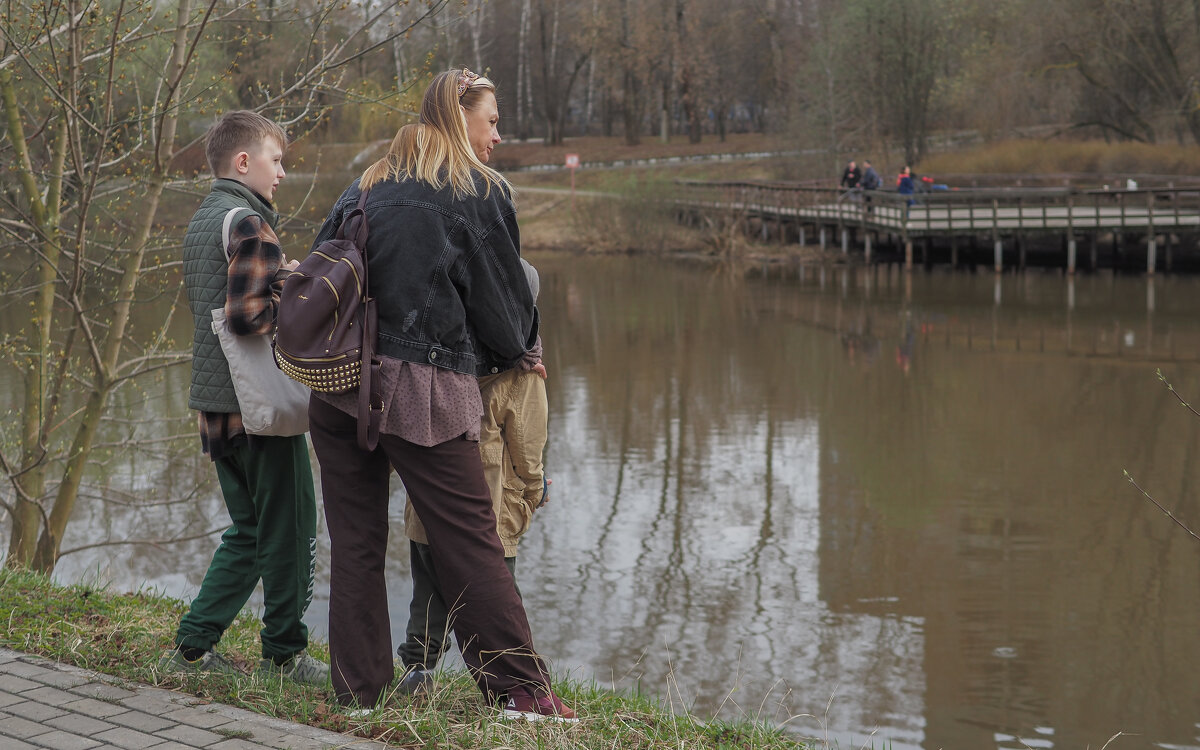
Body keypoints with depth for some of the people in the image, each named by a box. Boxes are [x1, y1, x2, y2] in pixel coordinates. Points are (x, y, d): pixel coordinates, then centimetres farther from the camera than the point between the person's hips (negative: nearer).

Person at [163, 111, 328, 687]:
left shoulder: (200, 223, 15)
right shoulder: (249, 222, -15)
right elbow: (247, 314, -26)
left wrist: (280, 278, 12)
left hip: (217, 403, 9)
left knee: (249, 531, 17)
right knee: (289, 531, 3)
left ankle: (192, 647, 16)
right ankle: (284, 654, 12)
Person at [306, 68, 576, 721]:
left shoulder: (366, 188, 16)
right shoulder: (481, 192, 1)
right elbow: (501, 296, 5)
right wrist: (520, 352, 24)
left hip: (339, 380, 5)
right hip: (423, 387, -5)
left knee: (354, 540, 10)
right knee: (470, 543, -1)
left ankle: (358, 687, 13)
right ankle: (520, 688, 2)